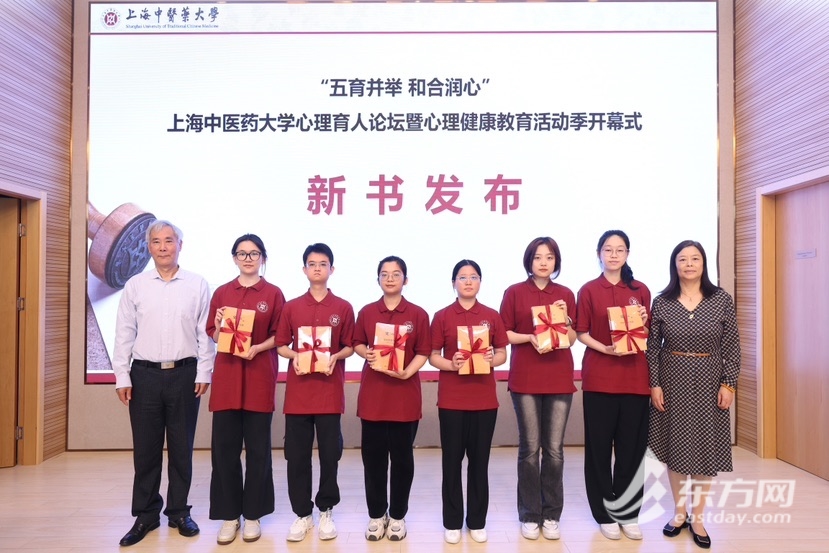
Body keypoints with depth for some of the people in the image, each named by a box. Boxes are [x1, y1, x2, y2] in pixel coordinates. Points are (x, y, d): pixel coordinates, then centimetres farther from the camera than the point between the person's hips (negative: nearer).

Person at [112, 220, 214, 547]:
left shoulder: (198, 285, 2)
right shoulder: (135, 286, 5)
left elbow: (205, 334, 1)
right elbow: (124, 334, 5)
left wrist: (203, 374, -3)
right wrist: (122, 377, 0)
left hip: (184, 374, -1)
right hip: (144, 375, 1)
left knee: (181, 448, 8)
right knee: (145, 449, 8)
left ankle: (178, 512, 23)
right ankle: (145, 515, 22)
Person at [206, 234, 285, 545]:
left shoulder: (273, 294, 2)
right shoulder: (221, 293, 9)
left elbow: (279, 336, 1)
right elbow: (213, 336, 10)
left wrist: (257, 348, -16)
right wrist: (219, 327, -11)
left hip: (259, 376, -2)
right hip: (227, 375, 2)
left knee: (258, 447, 5)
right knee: (224, 446, 3)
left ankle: (253, 515, 18)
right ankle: (229, 515, 17)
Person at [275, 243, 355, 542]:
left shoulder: (343, 308, 2)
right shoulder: (291, 307, 5)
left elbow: (350, 347, 5)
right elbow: (281, 345, 8)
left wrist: (336, 357, -14)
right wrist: (294, 356, -12)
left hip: (330, 391, -1)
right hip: (298, 390, 1)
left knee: (330, 453, 6)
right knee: (297, 454, 6)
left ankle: (326, 511, 24)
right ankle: (302, 514, 21)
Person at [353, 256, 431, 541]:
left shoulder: (418, 314, -1)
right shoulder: (367, 312, 5)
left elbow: (423, 352, -2)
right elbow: (357, 344, 12)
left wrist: (407, 372, -18)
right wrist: (366, 353, -9)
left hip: (405, 394, -1)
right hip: (372, 393, 2)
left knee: (402, 456, 7)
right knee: (373, 456, 8)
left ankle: (398, 515, 23)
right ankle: (377, 514, 23)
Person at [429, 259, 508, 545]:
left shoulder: (492, 316, 4)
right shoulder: (442, 316, 0)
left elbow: (502, 353, 8)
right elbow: (433, 356, 0)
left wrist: (492, 360, -14)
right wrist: (450, 364, -19)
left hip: (484, 398, 1)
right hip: (451, 399, -1)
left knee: (479, 460, 8)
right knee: (452, 460, 5)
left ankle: (477, 521, 21)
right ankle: (452, 522, 19)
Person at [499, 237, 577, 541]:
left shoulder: (566, 294, 7)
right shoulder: (514, 292, 1)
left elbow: (572, 340, 8)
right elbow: (504, 334, 1)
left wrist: (565, 319, -10)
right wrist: (530, 337, -15)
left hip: (559, 379, 2)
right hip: (525, 379, -2)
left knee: (554, 449, 5)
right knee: (530, 448, 4)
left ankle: (551, 515, 19)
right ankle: (530, 515, 17)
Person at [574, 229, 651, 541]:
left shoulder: (640, 290, 9)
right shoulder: (588, 291, 1)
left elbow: (648, 335, 14)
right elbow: (582, 334, 0)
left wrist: (644, 323, -7)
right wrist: (605, 348, -16)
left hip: (635, 377, 2)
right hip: (599, 377, -2)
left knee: (632, 446, 6)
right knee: (600, 446, 4)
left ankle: (628, 513, 21)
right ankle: (605, 514, 18)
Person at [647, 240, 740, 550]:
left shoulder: (722, 300, -2)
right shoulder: (661, 302, -2)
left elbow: (732, 346, -1)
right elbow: (652, 347, 0)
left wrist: (729, 384, -6)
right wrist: (654, 384, -6)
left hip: (709, 383, 0)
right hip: (672, 382, 0)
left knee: (705, 447, 5)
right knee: (674, 446, 8)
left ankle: (698, 518, 20)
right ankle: (679, 513, 24)